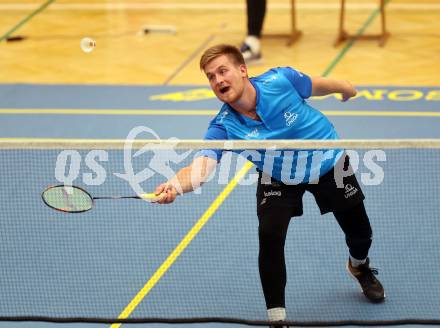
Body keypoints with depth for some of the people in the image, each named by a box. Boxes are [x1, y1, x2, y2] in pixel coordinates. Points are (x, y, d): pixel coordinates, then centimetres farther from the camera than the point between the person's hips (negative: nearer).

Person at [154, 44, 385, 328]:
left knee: (360, 232, 13)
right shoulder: (223, 126, -27)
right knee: (270, 236, -23)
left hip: (328, 163, 1)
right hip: (278, 179, 0)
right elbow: (201, 167, -41)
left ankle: (360, 267, 51)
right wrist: (173, 186, -62)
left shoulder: (281, 80, -28)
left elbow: (318, 85, -7)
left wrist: (346, 89, 13)